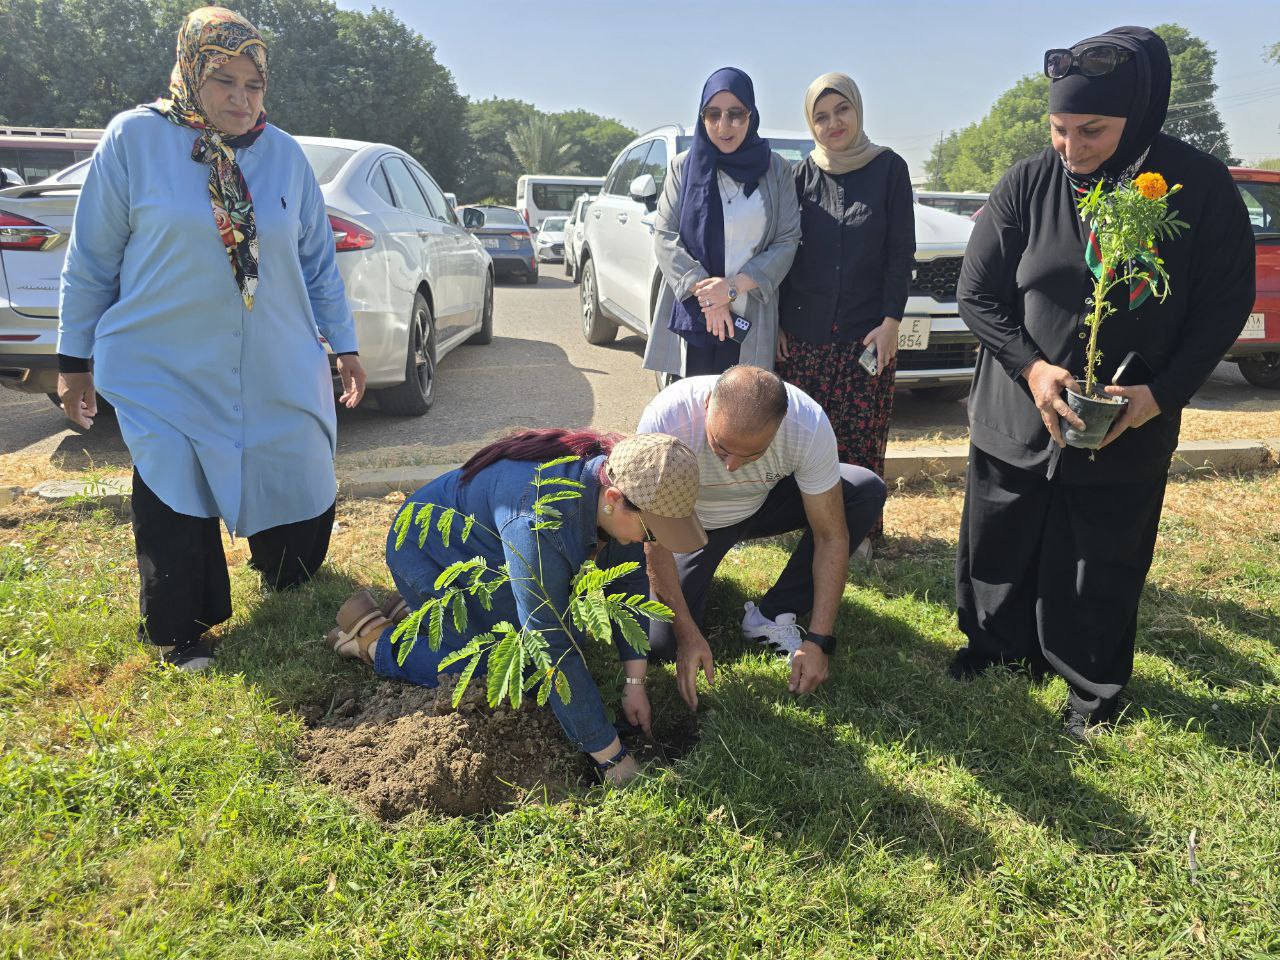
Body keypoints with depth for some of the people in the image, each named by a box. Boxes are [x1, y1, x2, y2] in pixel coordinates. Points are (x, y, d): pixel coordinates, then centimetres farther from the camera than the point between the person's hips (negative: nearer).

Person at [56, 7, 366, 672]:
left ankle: (286, 585, 40)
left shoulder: (284, 154, 5)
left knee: (302, 505, 6)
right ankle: (179, 634, 21)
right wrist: (75, 357, 4)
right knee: (175, 509, -3)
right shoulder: (134, 139, -4)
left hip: (279, 376, 3)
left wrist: (343, 344, 11)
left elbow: (318, 262, 12)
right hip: (168, 374, -2)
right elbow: (91, 262, 1)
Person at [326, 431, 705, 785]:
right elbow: (552, 650, -38)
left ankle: (422, 607, 21)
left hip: (482, 549, 8)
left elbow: (629, 580, -6)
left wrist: (635, 681, -9)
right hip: (428, 553, -8)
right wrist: (612, 757, -32)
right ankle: (372, 633, 7)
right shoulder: (538, 524, -43)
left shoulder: (615, 477, -20)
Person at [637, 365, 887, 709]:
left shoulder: (809, 424, -33)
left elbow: (831, 537, -23)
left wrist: (819, 640, -26)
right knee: (662, 644, -19)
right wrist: (688, 635, -29)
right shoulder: (665, 420, -38)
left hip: (763, 504, 2)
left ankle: (770, 617, -10)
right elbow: (656, 540, -28)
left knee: (867, 491, -22)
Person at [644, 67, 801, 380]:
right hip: (690, 317, 0)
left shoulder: (775, 170, 4)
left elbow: (788, 241, -1)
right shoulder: (684, 166, 5)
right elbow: (664, 237, 0)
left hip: (751, 322, 0)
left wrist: (734, 286, -14)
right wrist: (703, 291, -13)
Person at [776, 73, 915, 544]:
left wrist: (891, 320, -8)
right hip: (804, 333, 2)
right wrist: (778, 322, 3)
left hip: (866, 332, -1)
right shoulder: (803, 174, 7)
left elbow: (901, 250, 1)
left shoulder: (888, 168, 2)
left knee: (861, 438, 0)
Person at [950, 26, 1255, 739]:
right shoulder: (1027, 185, -7)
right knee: (998, 548, 15)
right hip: (1017, 416, 2)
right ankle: (998, 646, 40)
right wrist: (1032, 366, -18)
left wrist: (1163, 393, -16)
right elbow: (978, 294, -3)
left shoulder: (1200, 187, -9)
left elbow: (1225, 304, -4)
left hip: (1129, 431, -1)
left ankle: (1095, 686, 32)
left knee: (1102, 571, 10)